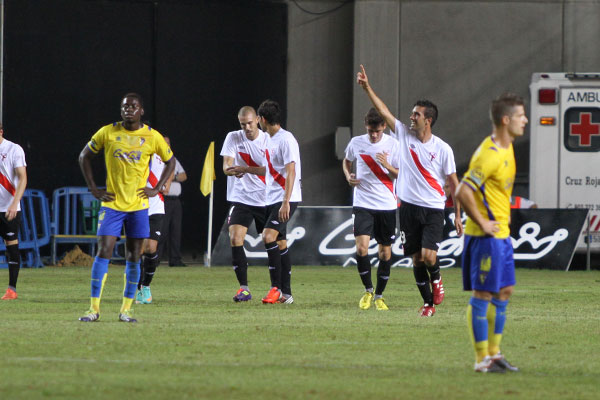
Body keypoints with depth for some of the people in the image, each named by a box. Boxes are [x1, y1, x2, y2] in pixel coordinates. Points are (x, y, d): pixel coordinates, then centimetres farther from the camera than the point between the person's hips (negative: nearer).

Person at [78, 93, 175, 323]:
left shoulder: (152, 137, -1)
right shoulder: (108, 133, -2)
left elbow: (170, 161, 14)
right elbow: (85, 156, 9)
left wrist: (157, 189, 2)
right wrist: (93, 189, 2)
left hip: (138, 206, 1)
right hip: (111, 204, -1)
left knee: (133, 258, 3)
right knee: (103, 252, -10)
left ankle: (126, 309, 11)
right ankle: (94, 308, -7)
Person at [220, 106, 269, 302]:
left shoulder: (268, 140, -4)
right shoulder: (233, 138, 2)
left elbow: (270, 170, -14)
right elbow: (226, 166, -6)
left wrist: (243, 168, -25)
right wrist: (231, 170, -31)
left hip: (265, 200, -1)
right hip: (240, 198, 1)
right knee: (235, 239, -14)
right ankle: (243, 288, -10)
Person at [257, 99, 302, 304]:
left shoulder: (286, 139, -13)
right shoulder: (271, 140, 15)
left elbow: (291, 172, -18)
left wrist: (286, 202, -24)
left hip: (285, 199, -10)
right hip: (272, 199, 10)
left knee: (269, 236, -21)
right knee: (280, 244, 8)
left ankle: (276, 287, -16)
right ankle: (286, 293, 10)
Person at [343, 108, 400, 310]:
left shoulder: (393, 144, -3)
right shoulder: (356, 143, 1)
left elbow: (401, 176, -1)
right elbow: (346, 161, 22)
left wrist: (388, 166, -21)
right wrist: (348, 176, 1)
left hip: (387, 205, 0)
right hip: (363, 204, 0)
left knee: (385, 252, 5)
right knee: (362, 248, -15)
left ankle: (379, 295, 19)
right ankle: (368, 290, 4)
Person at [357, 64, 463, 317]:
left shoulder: (442, 149, -5)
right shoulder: (404, 135, 3)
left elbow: (453, 183, -1)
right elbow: (383, 111, -1)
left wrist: (458, 215, -2)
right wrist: (367, 88, -11)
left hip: (433, 209, -3)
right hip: (409, 207, 3)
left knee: (428, 256, -17)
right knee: (416, 259, 4)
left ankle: (436, 279, 15)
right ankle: (428, 302, 15)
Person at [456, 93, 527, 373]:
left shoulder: (506, 148, 11)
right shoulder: (490, 155, -20)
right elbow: (463, 192, -25)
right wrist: (482, 223, -19)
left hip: (501, 233, 10)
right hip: (487, 235, -10)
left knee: (504, 291, 14)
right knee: (483, 294, -4)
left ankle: (494, 353, 22)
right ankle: (482, 359, 1)